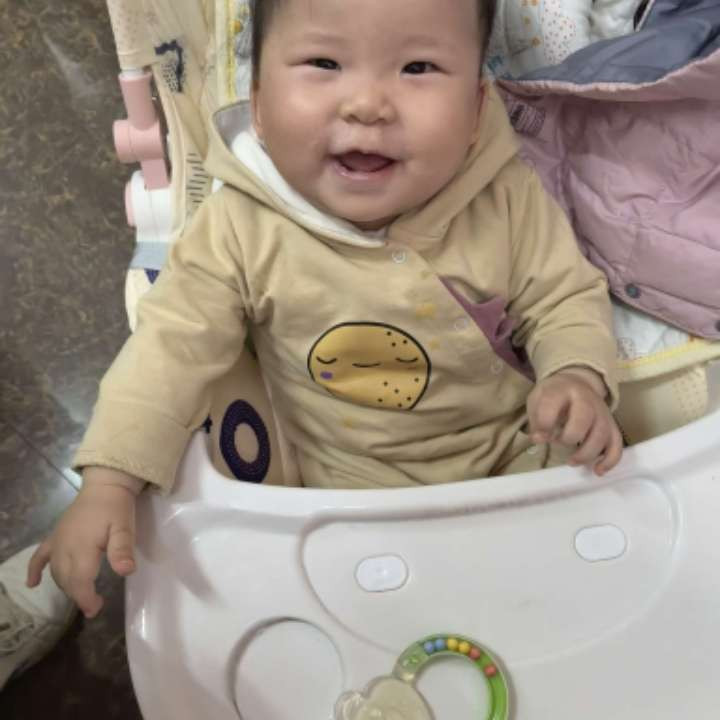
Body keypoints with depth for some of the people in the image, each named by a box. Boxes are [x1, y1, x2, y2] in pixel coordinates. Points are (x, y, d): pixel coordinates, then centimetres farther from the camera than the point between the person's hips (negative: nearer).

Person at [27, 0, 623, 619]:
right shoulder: (244, 227, -22)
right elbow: (174, 345, -15)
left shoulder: (508, 198, -20)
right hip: (360, 477, -1)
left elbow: (565, 298, -7)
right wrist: (109, 486, -20)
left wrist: (579, 376, -28)